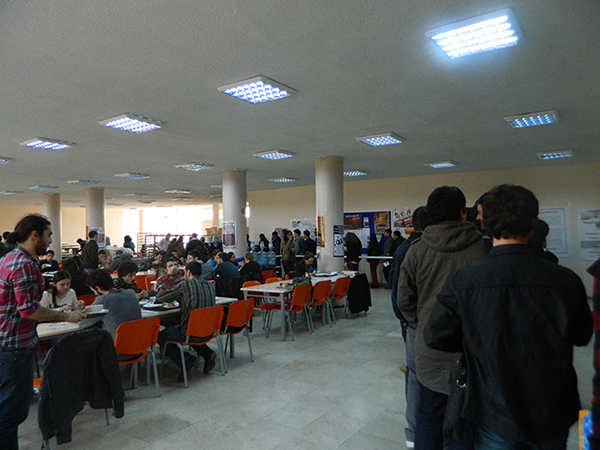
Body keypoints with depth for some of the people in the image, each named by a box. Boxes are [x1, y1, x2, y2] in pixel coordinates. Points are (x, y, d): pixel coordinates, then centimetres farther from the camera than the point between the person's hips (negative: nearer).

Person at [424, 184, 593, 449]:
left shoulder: (462, 281, -20)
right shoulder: (567, 281, -14)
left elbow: (436, 337, -12)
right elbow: (582, 336, 2)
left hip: (494, 416, -2)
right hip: (554, 416, 2)